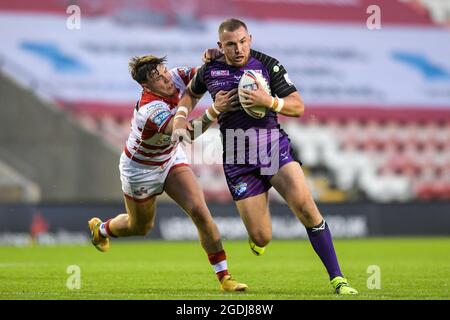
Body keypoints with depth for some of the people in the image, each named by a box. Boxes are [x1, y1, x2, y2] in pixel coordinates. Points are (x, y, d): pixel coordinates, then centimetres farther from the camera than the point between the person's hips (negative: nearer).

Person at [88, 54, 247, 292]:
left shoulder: (174, 79, -21)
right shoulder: (151, 109, -40)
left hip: (171, 159, 5)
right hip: (141, 170, -5)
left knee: (200, 212, -15)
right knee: (140, 227, 20)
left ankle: (224, 277, -10)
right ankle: (101, 229, 54)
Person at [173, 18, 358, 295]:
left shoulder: (268, 65, -4)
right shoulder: (210, 70, 3)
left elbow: (298, 107, -4)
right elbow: (191, 93, 26)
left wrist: (269, 101, -22)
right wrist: (180, 121, 9)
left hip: (275, 147, -1)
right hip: (238, 160, 1)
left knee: (305, 205, -23)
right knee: (262, 238, -4)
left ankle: (337, 278, -14)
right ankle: (257, 236, 37)